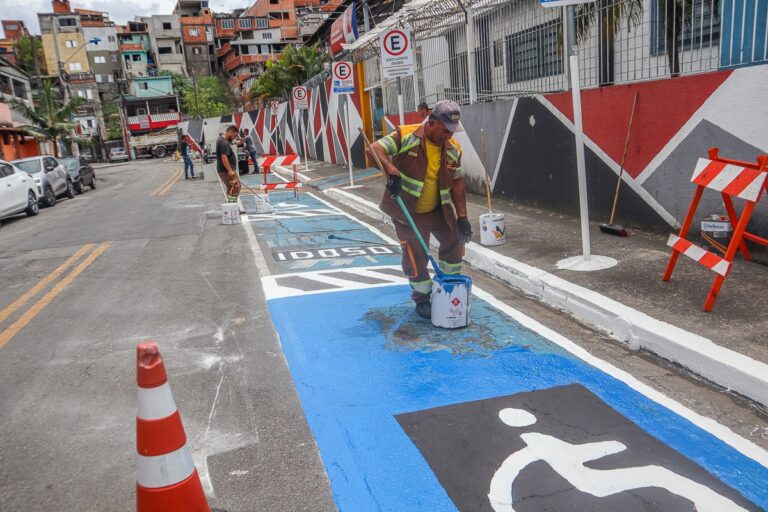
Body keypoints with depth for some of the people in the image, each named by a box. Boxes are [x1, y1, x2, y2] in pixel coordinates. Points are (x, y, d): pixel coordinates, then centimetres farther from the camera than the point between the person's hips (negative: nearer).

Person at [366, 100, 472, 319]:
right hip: (408, 211, -5)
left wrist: (462, 217, -4)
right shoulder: (406, 136, -17)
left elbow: (457, 183, 2)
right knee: (416, 254, -3)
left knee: (455, 240, 12)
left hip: (438, 209, 6)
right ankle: (422, 299, 19)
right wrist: (391, 171, -41)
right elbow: (374, 149, -23)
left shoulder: (453, 149, -1)